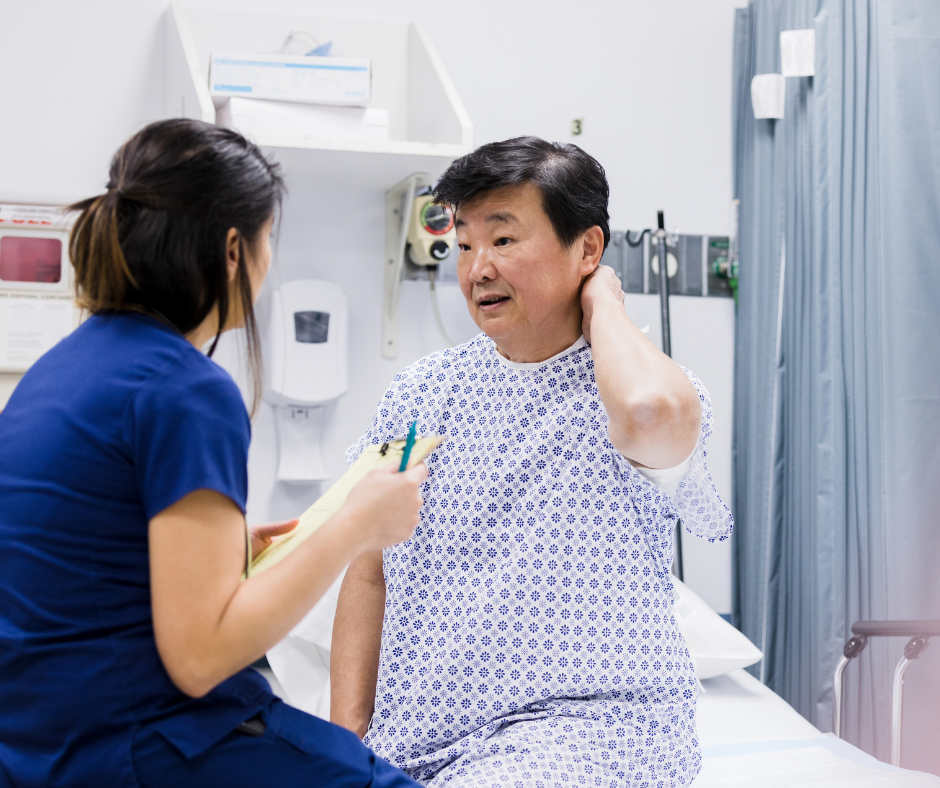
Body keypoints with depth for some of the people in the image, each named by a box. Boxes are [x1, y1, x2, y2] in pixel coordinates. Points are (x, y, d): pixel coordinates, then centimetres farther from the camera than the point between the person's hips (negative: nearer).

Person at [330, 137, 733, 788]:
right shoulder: (423, 390, 9)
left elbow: (650, 412, -32)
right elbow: (370, 576, 11)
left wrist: (601, 302, -11)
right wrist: (348, 734, 0)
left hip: (588, 727, -4)